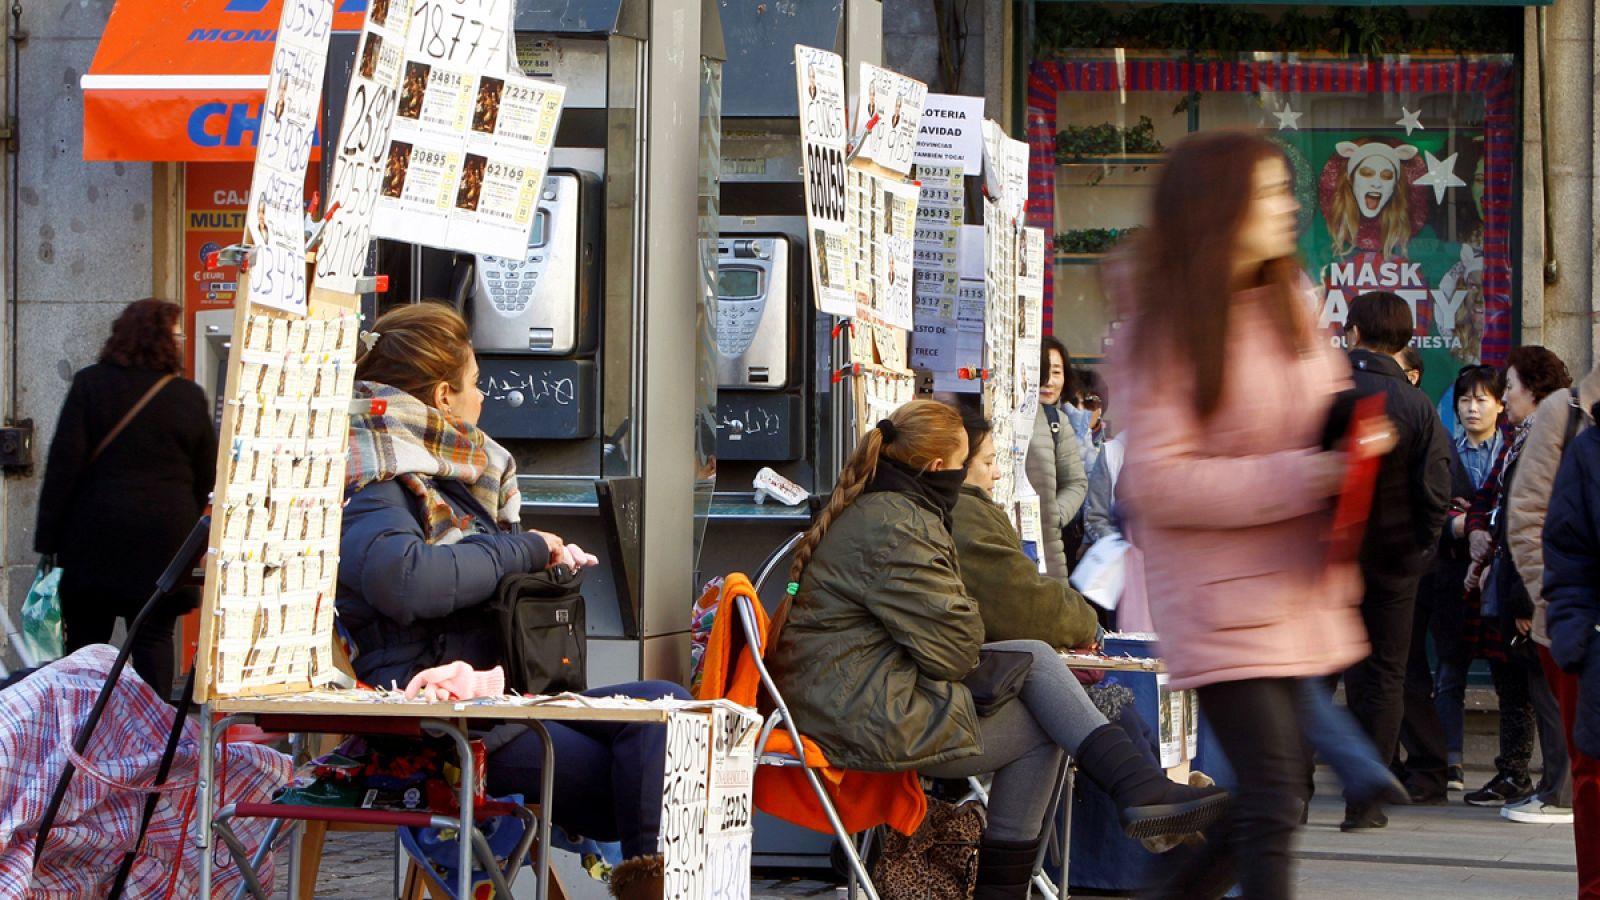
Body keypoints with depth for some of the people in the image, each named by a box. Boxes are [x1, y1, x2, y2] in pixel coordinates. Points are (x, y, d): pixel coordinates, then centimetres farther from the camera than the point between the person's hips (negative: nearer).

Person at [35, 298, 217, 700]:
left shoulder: (90, 384, -2)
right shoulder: (189, 397, 1)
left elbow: (64, 461, -6)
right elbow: (207, 475, 8)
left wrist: (48, 537, -3)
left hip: (94, 533, 0)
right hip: (163, 537, 1)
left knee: (85, 637, 5)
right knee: (154, 638, 4)